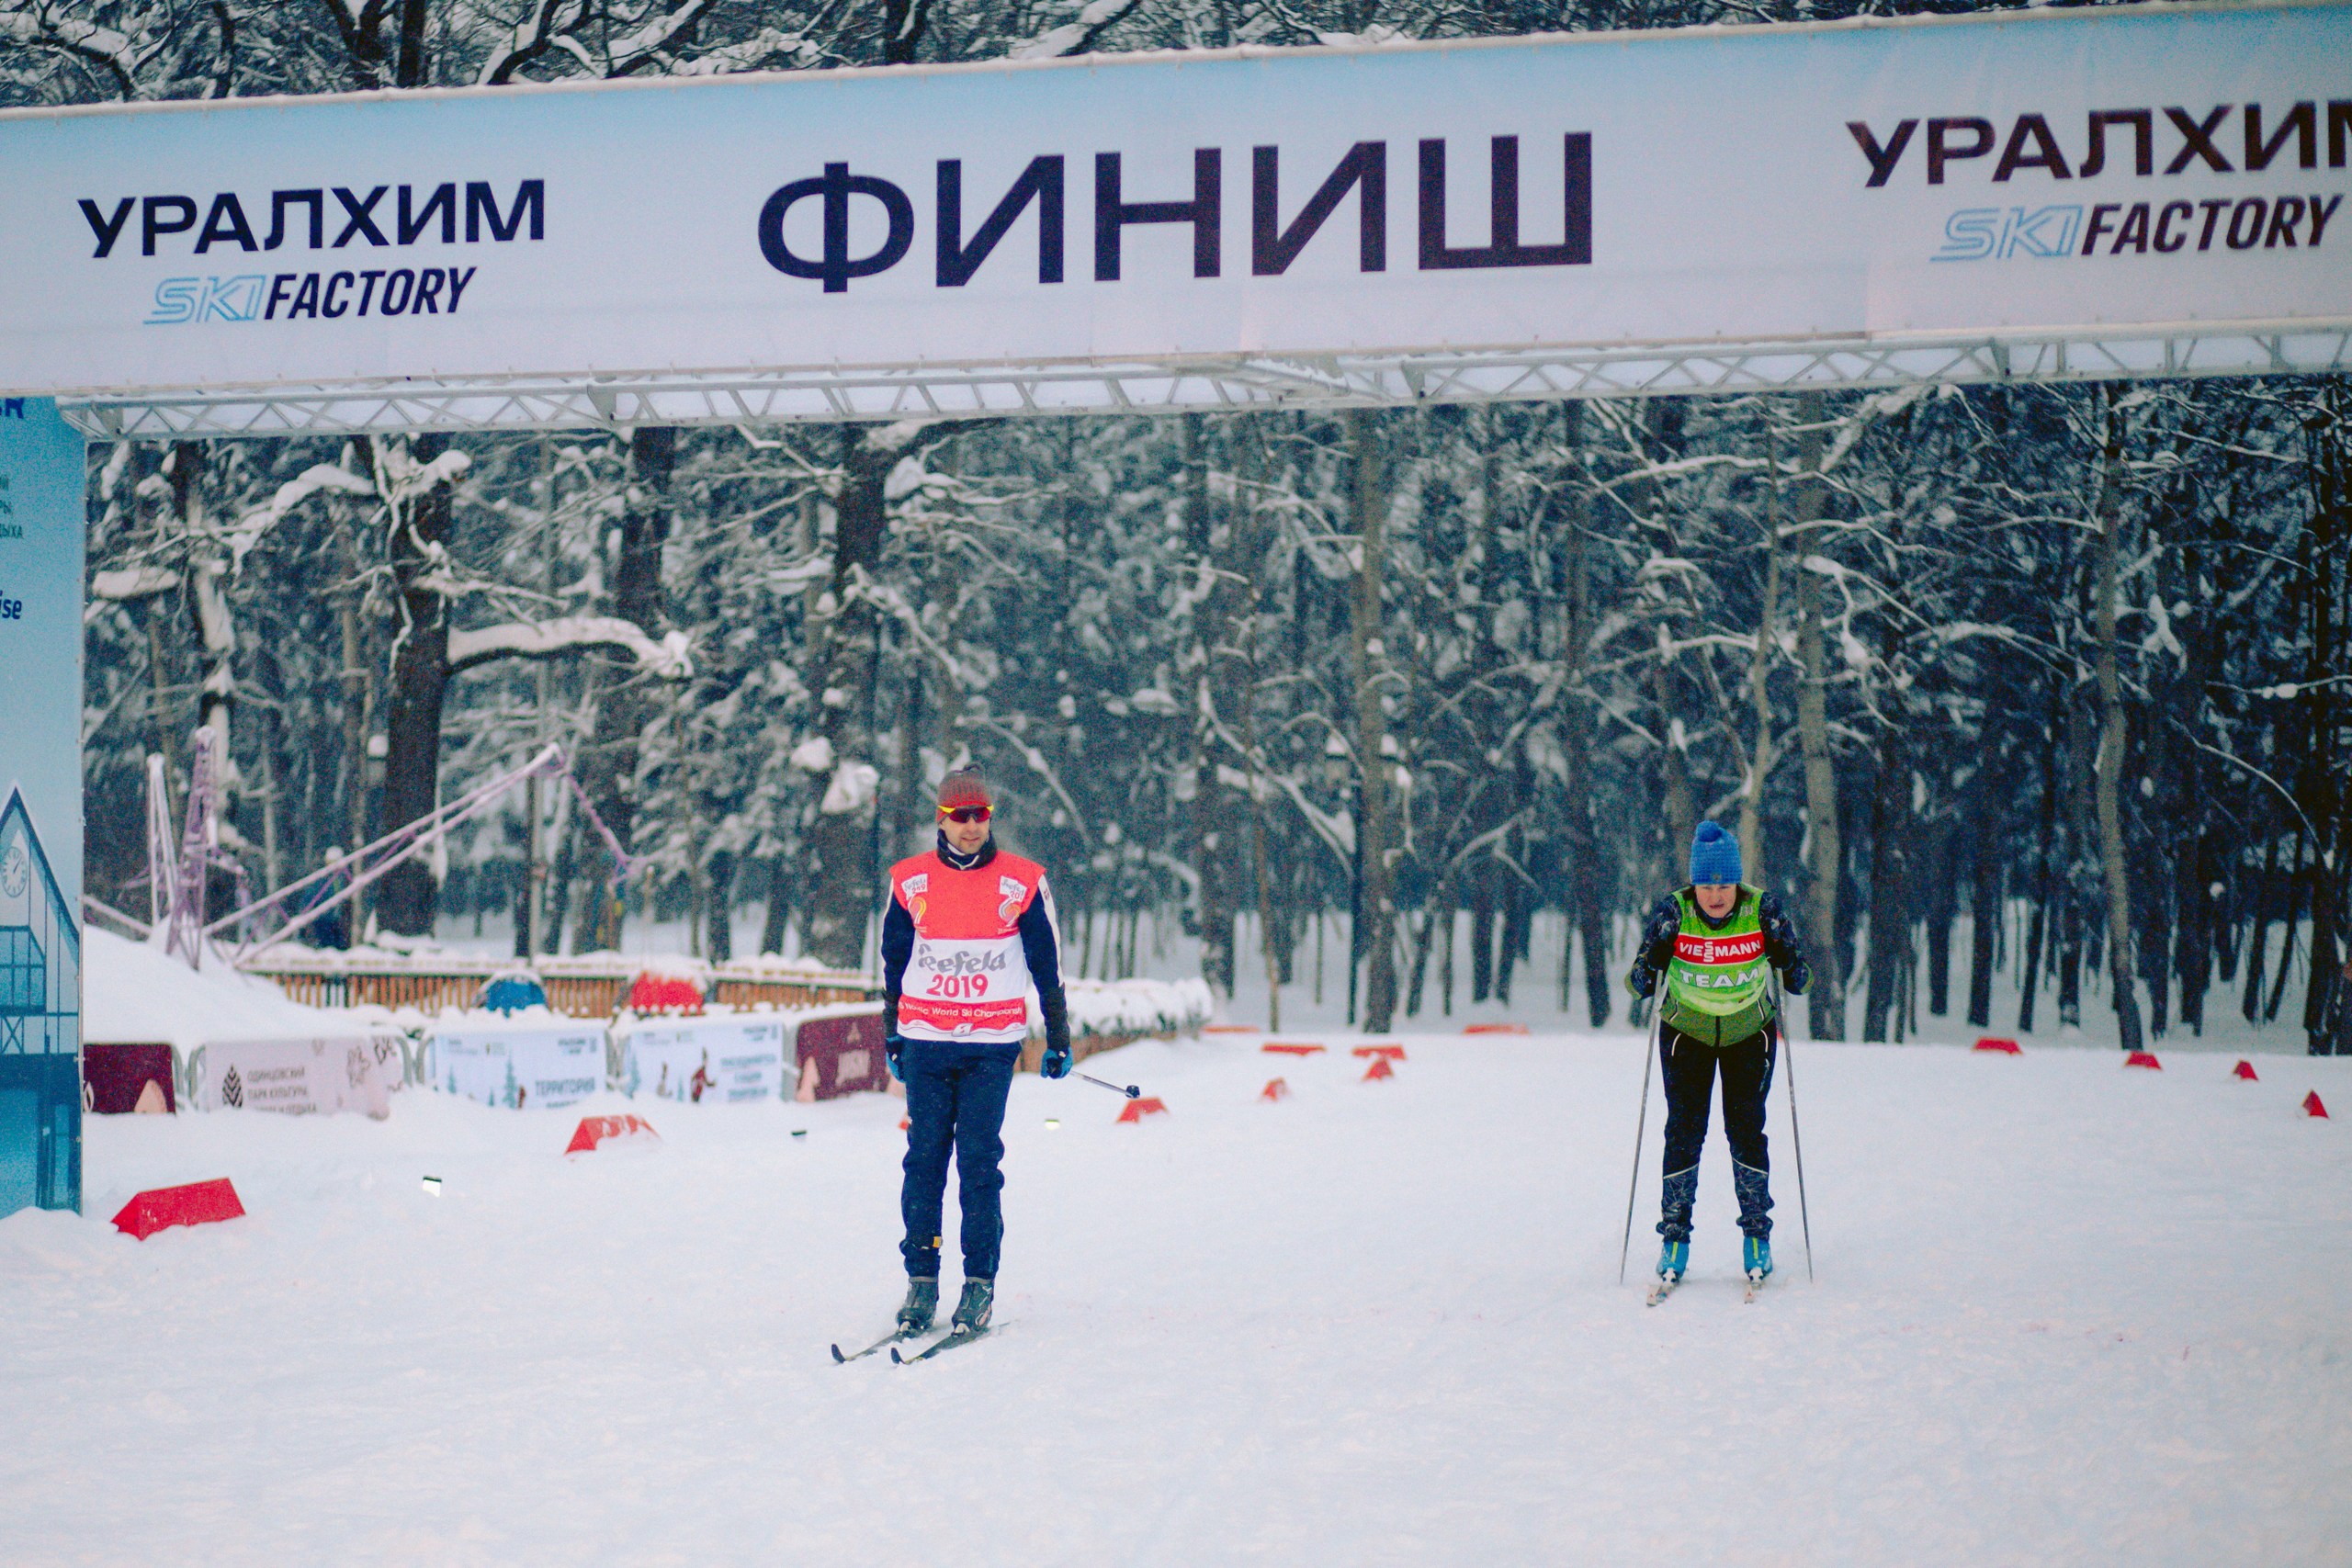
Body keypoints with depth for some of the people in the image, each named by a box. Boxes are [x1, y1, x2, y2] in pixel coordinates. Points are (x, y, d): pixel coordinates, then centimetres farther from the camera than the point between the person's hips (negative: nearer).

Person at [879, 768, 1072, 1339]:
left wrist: (1058, 1037, 10)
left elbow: (1046, 965, 8)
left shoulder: (1022, 882, 1)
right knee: (925, 1159, 1)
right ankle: (920, 1280, 8)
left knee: (979, 1161, -5)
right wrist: (892, 1036, 17)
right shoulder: (910, 881, 4)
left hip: (992, 1043, -2)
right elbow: (894, 963, 15)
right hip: (925, 1040, 2)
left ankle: (980, 1284, 2)